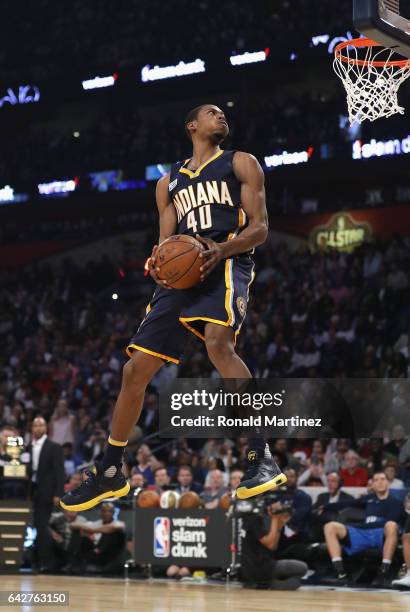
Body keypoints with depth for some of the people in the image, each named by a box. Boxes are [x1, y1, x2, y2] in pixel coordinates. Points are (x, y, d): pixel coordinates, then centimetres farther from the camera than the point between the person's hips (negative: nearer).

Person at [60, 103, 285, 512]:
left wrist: (221, 251, -19)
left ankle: (262, 458, -35)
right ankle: (109, 474, 16)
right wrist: (158, 262, -6)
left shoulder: (240, 163, 11)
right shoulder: (169, 182, 24)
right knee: (135, 369, 2)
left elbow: (260, 227, 2)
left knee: (218, 343, -35)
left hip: (227, 264, -5)